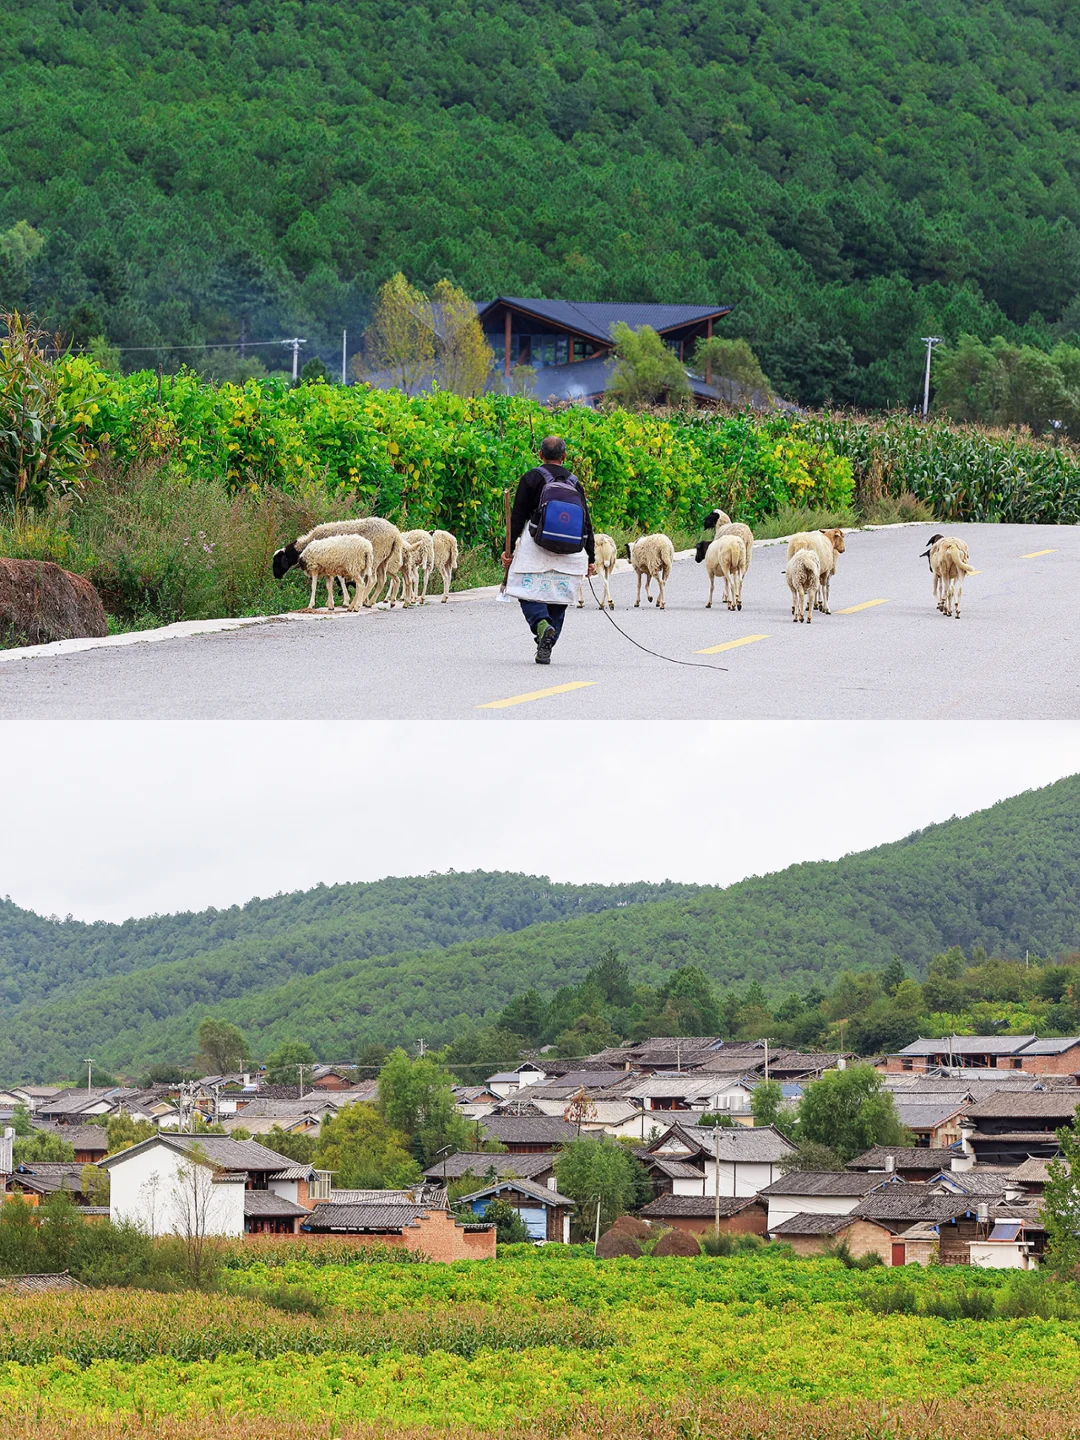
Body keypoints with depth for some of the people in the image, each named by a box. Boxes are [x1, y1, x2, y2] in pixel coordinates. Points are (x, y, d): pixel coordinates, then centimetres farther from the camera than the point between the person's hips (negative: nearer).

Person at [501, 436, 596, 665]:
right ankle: (545, 650, 4)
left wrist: (509, 549, 2)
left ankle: (543, 626, -32)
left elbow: (517, 517, -1)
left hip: (536, 545, -3)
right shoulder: (574, 483, 12)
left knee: (530, 594, -2)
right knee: (558, 598, 9)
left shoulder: (531, 478, 3)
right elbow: (586, 523, 13)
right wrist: (590, 558, 18)